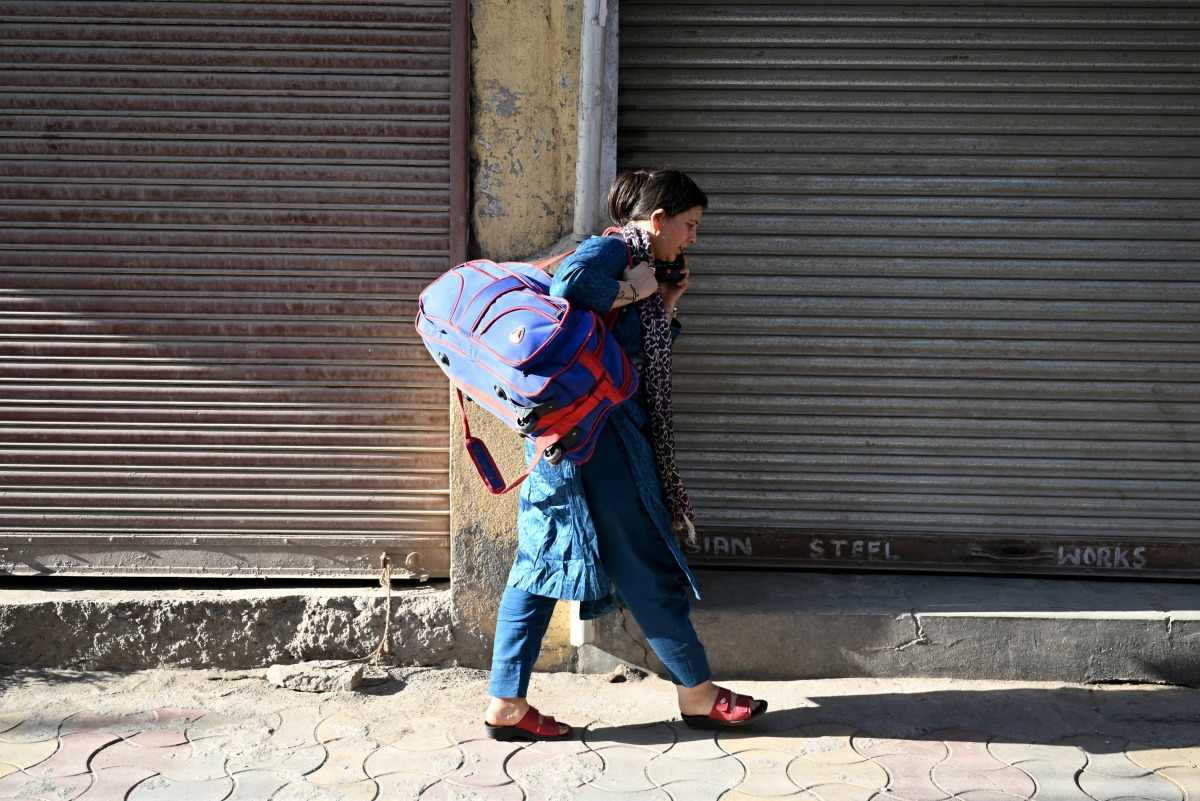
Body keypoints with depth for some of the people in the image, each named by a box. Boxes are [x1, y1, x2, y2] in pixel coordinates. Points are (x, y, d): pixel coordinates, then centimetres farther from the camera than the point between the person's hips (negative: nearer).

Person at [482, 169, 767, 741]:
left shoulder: (639, 265, 20)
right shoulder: (611, 251, -8)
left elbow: (645, 359, 23)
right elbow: (568, 282, -32)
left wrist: (666, 304, 13)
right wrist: (631, 291, -17)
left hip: (612, 431, 10)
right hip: (594, 430, -10)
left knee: (544, 561, 7)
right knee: (646, 565, 2)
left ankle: (506, 704, 11)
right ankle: (697, 694, 15)